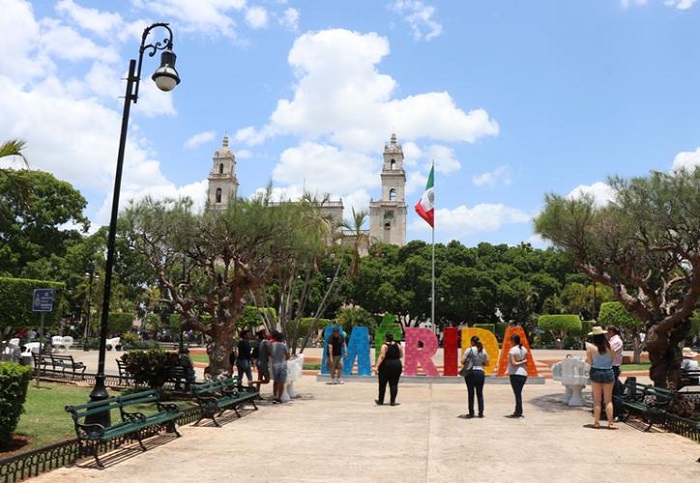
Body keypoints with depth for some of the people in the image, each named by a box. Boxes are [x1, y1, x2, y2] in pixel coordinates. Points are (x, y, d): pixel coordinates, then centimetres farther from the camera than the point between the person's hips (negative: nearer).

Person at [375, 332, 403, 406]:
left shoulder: (385, 346, -10)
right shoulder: (398, 345, 3)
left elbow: (382, 356, -18)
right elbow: (401, 356, 11)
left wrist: (377, 366, -20)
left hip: (386, 365, -3)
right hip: (397, 365, 3)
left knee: (382, 384, 8)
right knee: (394, 384, 5)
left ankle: (380, 401, 17)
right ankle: (392, 401, 2)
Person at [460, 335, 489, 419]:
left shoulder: (470, 350, -8)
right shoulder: (483, 351, 6)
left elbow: (462, 361, -12)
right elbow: (486, 363, 11)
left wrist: (466, 364, 7)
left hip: (471, 373, -3)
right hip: (480, 373, 3)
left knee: (471, 394, 3)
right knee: (480, 394, 11)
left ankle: (471, 413, 6)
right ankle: (481, 413, 13)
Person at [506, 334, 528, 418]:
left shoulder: (512, 350, -12)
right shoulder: (524, 349, 9)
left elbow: (513, 363, -18)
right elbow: (525, 362, 10)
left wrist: (522, 362, -8)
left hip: (515, 374, -7)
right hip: (523, 374, 7)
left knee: (517, 394, -1)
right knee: (518, 393, 15)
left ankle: (519, 412, 2)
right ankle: (517, 411, 20)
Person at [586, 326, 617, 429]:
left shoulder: (591, 347, -11)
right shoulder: (609, 346, -7)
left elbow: (589, 362, -8)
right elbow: (612, 359, 2)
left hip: (596, 372, -1)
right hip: (608, 372, 1)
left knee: (597, 400, 8)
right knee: (608, 400, 9)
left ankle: (596, 422, 11)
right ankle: (610, 422, 6)